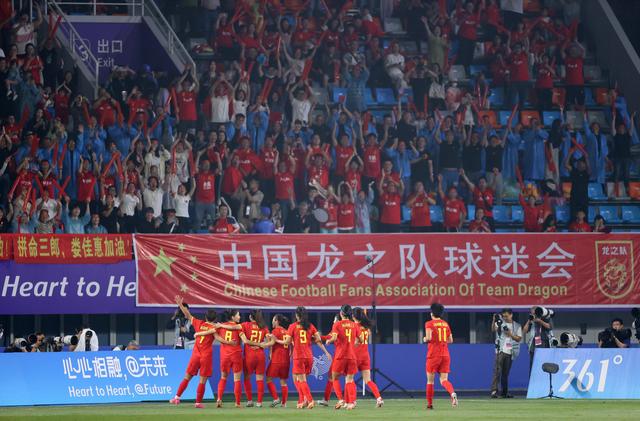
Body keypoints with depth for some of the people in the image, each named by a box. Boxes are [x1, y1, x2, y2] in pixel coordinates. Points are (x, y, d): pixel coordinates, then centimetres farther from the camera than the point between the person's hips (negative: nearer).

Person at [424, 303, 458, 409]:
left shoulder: (429, 324, -5)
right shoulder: (446, 324, 11)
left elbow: (428, 338, -19)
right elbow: (450, 340, 13)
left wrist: (425, 339, 3)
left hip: (433, 355, -4)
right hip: (445, 355, 4)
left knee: (430, 380, 9)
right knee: (444, 380, 1)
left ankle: (429, 404, 12)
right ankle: (452, 393, -29)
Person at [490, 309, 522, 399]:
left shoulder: (517, 326, 11)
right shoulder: (500, 323, 5)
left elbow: (519, 338, 5)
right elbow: (493, 330, -12)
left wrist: (510, 334, -10)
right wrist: (494, 321, -30)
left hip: (510, 352, 3)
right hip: (500, 351, -3)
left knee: (506, 373, 9)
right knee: (497, 370, -13)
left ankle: (504, 392, 16)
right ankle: (494, 390, -18)